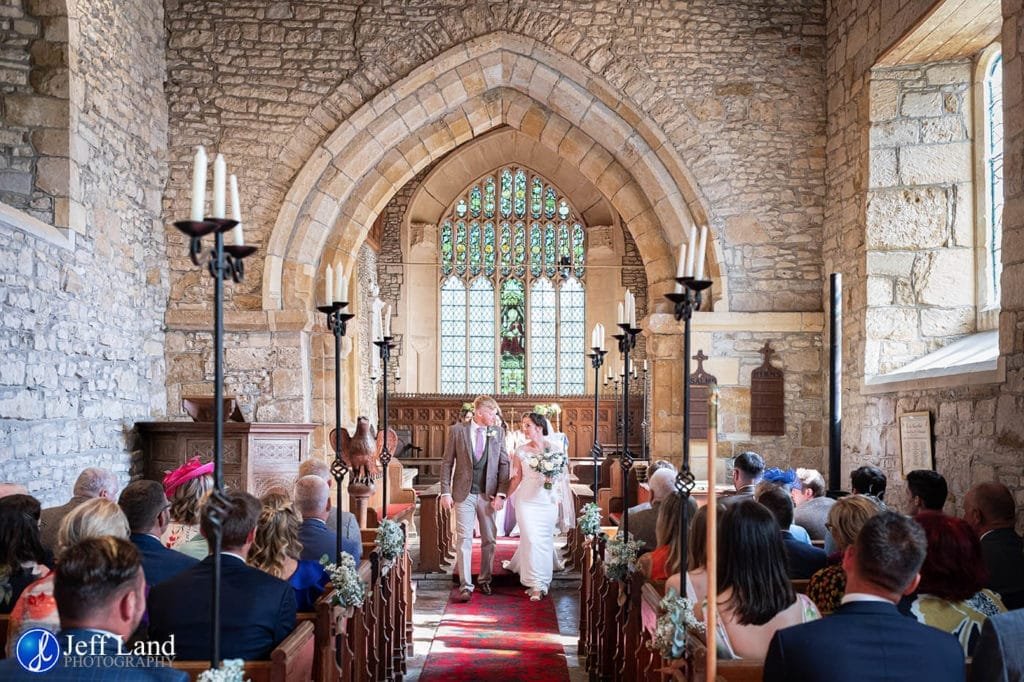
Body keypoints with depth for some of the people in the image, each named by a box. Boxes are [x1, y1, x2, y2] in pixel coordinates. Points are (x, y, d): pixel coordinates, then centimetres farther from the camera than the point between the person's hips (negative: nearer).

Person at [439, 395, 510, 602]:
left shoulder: (498, 433, 4)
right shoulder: (457, 431, -2)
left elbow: (504, 464, 4)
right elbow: (447, 463, 1)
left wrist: (501, 493, -6)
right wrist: (445, 492, -6)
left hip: (488, 495, 3)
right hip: (464, 494, -2)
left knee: (489, 540, 10)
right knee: (464, 539, -5)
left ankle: (485, 580, 26)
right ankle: (465, 586, -1)